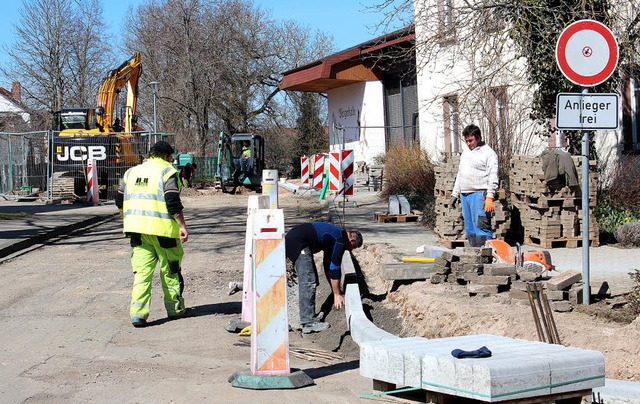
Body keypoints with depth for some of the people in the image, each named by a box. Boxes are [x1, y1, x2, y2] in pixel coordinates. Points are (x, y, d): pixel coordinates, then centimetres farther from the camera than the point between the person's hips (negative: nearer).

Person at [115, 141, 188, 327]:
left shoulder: (132, 171, 16)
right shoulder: (167, 171, -3)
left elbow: (120, 201, 20)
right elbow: (173, 203, -14)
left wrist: (129, 220, 31)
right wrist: (182, 226, -12)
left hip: (136, 228, 5)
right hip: (161, 228, -4)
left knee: (142, 271, 3)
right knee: (170, 270, 12)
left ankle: (137, 312, -9)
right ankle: (174, 308, 22)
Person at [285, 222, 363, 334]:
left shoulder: (334, 236, 23)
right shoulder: (340, 240, -7)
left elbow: (328, 264, 31)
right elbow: (334, 268, -9)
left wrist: (335, 290, 34)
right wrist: (337, 295, -3)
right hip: (298, 242, -11)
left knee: (310, 279, 16)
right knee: (308, 281, -11)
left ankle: (310, 316, 20)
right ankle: (309, 323, -13)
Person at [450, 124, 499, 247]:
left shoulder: (488, 153, -4)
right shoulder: (465, 153, 20)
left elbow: (493, 177, -11)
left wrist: (490, 197, -20)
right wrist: (455, 194, 21)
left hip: (479, 194, -8)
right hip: (464, 195, 8)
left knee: (481, 227, -15)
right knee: (469, 230, 8)